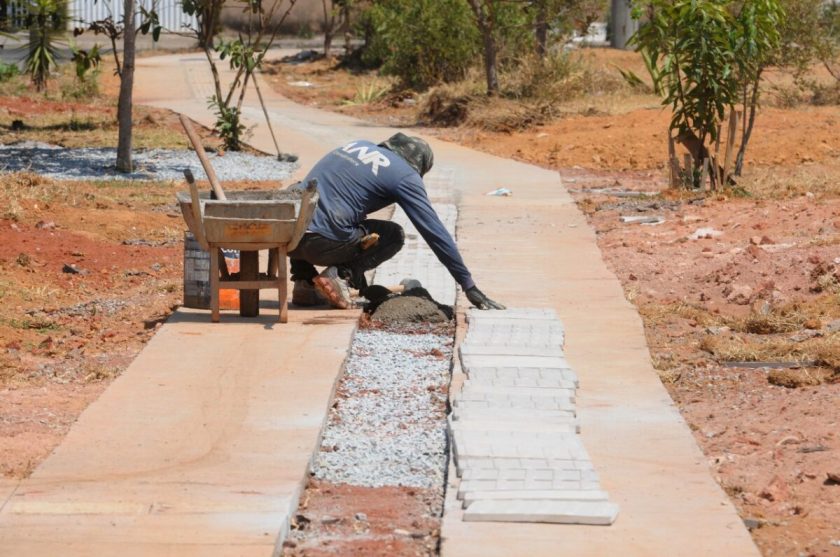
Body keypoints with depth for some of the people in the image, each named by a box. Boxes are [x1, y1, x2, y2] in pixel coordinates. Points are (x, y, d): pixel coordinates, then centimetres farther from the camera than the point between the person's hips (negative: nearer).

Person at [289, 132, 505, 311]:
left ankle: (304, 280, 16)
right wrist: (469, 286, 9)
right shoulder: (405, 175, 5)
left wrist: (357, 271, 43)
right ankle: (341, 274, -3)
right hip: (322, 243, -5)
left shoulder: (357, 146, 24)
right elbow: (435, 232, 4)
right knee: (394, 236, 17)